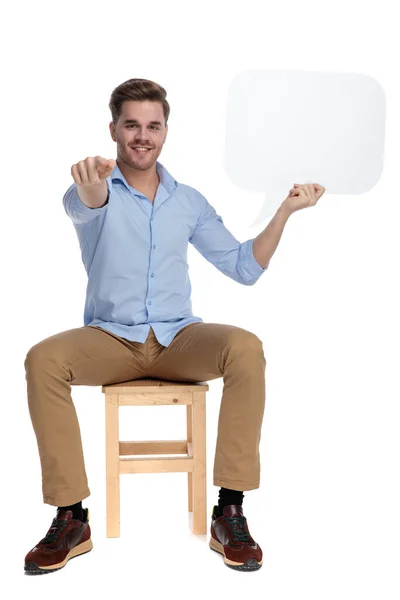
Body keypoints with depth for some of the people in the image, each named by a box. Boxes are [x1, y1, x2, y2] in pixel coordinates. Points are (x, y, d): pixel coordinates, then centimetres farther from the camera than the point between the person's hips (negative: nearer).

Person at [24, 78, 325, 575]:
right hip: (109, 339, -1)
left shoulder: (189, 202, 11)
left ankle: (229, 513, -23)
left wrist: (285, 211, 2)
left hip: (178, 338, 2)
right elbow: (83, 206, -28)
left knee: (246, 348, -29)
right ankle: (70, 520, -20)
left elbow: (245, 267, 13)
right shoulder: (92, 191, 0)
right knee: (42, 360, -31)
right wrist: (89, 193, -53)